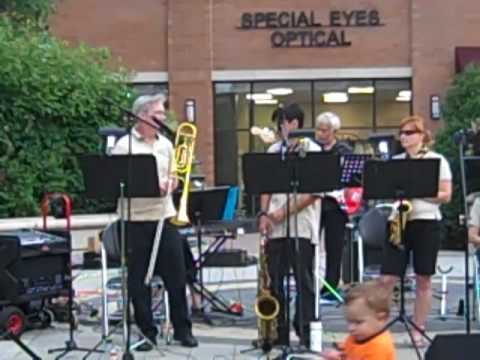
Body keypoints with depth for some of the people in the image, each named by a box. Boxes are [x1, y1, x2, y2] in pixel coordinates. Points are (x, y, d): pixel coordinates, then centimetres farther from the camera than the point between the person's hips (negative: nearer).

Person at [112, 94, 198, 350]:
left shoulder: (166, 144, 12)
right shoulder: (124, 146, -5)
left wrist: (170, 183, -4)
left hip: (165, 217, 4)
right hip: (136, 220, -4)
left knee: (177, 275, 5)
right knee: (139, 280, 3)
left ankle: (183, 329, 16)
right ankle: (147, 332, 14)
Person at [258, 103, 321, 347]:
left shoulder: (312, 150, -3)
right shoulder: (273, 151, 13)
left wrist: (286, 211, -14)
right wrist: (264, 213, 0)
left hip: (302, 226, -5)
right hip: (275, 227, 5)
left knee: (304, 281, -2)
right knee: (274, 280, 6)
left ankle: (305, 332, 6)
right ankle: (279, 332, 15)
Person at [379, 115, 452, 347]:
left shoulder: (437, 160, 0)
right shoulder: (394, 161, 12)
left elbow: (446, 196, -3)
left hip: (426, 223, -2)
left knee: (423, 279, 4)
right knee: (387, 278, -3)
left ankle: (418, 331, 13)